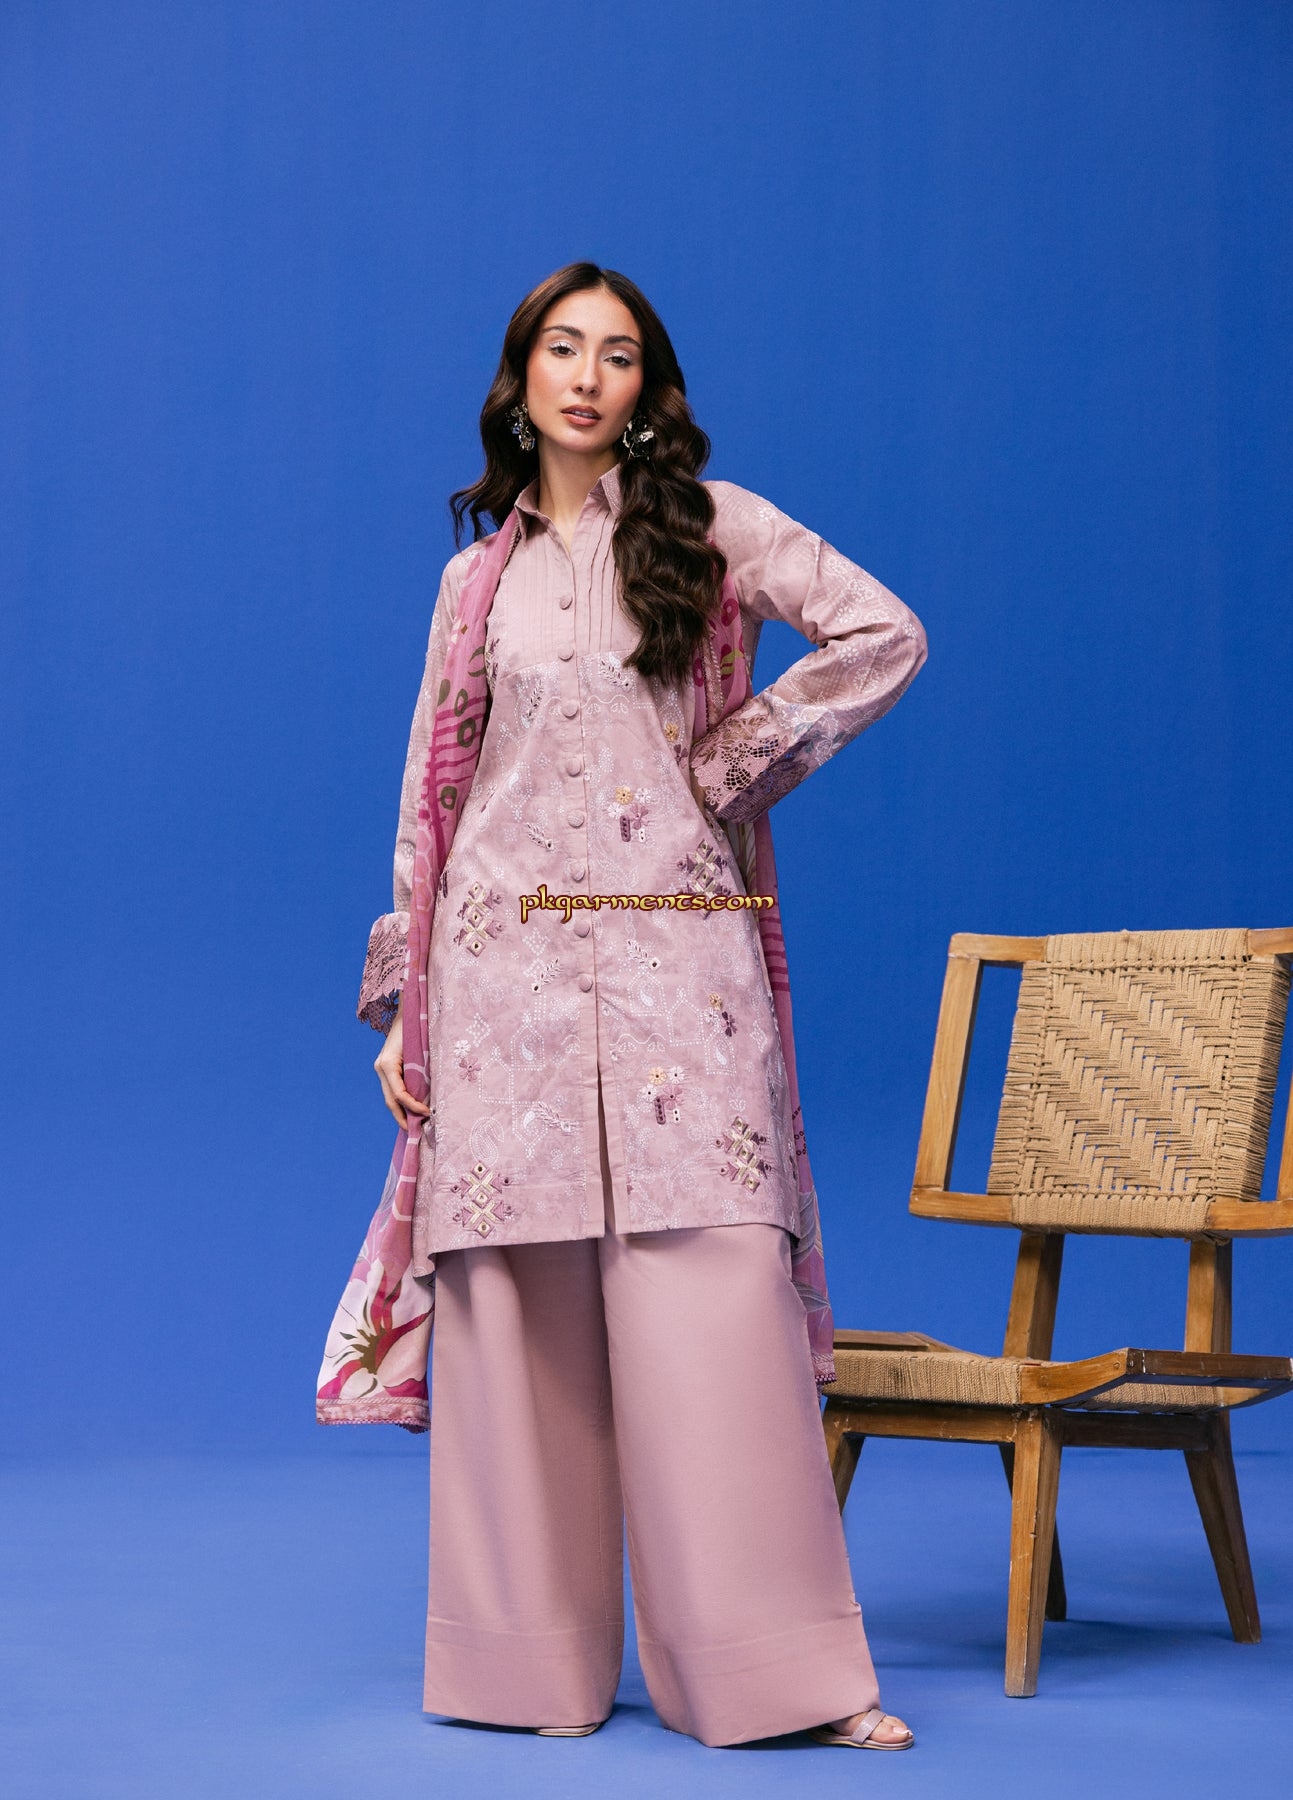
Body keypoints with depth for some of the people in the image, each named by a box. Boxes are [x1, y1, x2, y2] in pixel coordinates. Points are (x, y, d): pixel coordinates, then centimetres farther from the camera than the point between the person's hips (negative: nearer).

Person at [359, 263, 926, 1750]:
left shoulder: (706, 526, 7)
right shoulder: (478, 578, 15)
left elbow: (885, 637, -3)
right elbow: (429, 801, 15)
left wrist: (736, 763, -3)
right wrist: (403, 1008, 10)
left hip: (676, 966, -2)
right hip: (509, 970, 3)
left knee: (714, 1296, -9)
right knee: (519, 1314, 1)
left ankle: (773, 1665, -5)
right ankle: (535, 1658, 10)